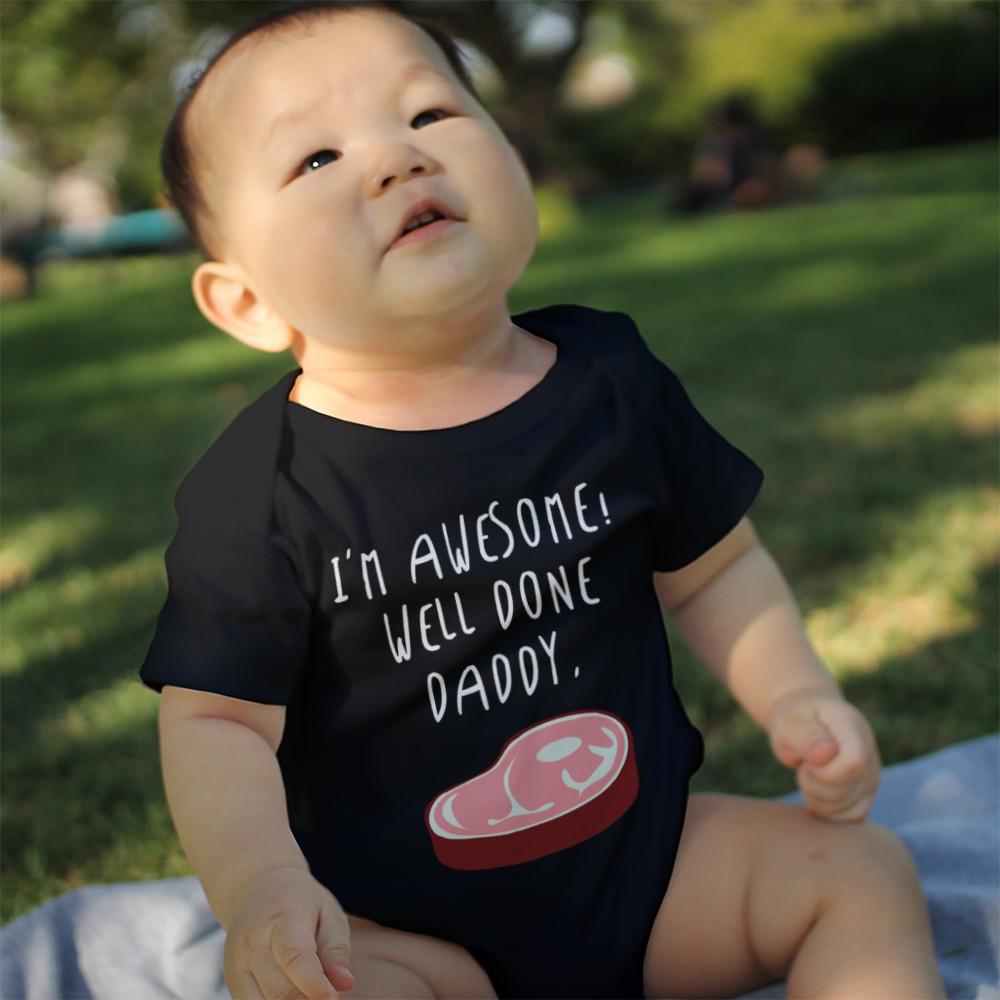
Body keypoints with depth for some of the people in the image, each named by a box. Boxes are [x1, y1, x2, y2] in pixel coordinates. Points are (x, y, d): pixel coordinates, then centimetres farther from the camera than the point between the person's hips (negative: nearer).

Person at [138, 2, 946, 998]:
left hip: (651, 849, 4)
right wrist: (257, 885, -29)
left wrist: (794, 694, -4)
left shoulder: (613, 380, -4)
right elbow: (216, 720, -13)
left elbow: (711, 564, 9)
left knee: (863, 871, -7)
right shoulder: (256, 489, -15)